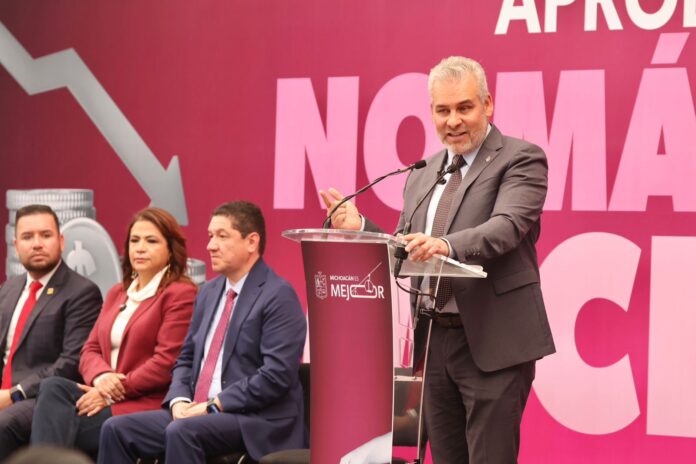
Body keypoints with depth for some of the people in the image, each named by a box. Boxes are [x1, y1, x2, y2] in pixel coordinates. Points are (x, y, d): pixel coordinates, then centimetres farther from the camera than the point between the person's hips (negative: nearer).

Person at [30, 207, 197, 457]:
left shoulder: (180, 294, -2)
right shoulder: (117, 293, 23)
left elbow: (167, 363, -11)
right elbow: (90, 350, 17)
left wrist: (113, 392, -15)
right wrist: (101, 376, -8)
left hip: (146, 404, -7)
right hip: (107, 398, 7)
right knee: (52, 387, -24)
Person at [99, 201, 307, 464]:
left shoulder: (278, 296, -10)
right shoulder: (209, 291, 17)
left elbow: (277, 375, -19)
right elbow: (186, 358, 21)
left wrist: (213, 406, -18)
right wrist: (180, 401, -1)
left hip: (255, 420, -8)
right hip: (196, 412, 8)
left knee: (181, 431, -34)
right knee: (117, 429, -7)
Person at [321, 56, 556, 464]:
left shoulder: (520, 159, -4)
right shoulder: (422, 173, 15)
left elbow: (507, 226, -22)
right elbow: (402, 256, 16)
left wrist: (446, 245, -39)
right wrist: (359, 228, -3)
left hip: (493, 342, -7)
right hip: (434, 340, 7)